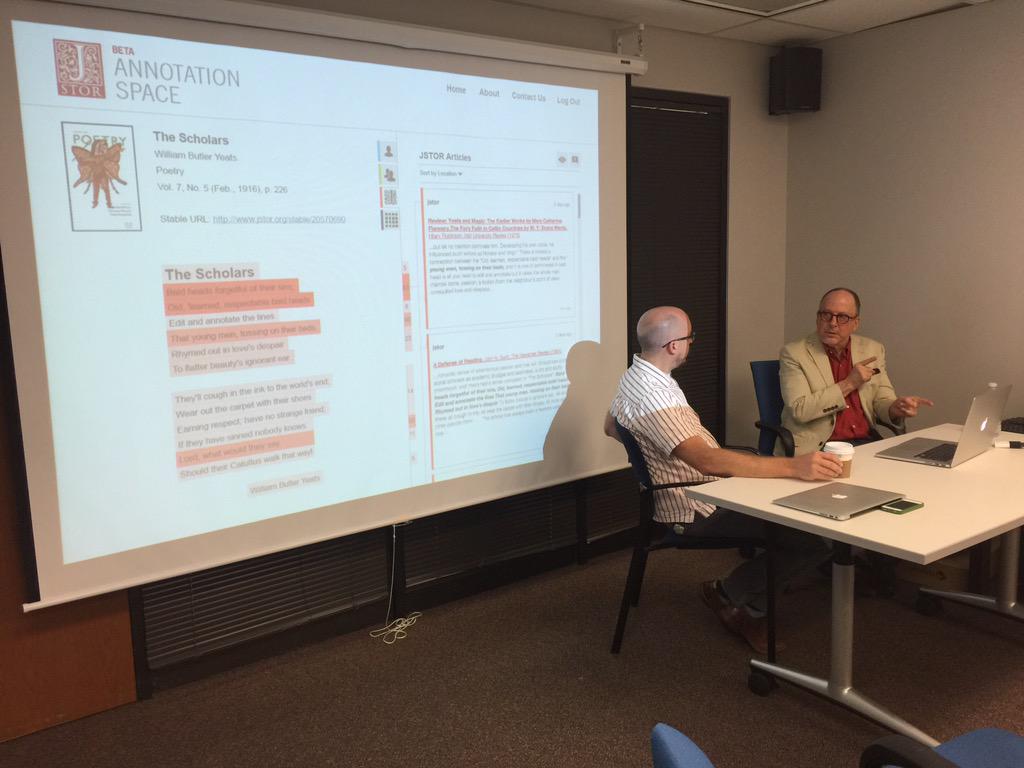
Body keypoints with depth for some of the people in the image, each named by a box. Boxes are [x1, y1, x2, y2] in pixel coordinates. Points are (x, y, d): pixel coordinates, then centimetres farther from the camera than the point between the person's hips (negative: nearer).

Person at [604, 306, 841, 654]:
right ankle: (730, 593, 5)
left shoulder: (634, 376, 5)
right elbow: (707, 459, -38)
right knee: (812, 536, -16)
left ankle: (752, 605, 17)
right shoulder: (653, 396, -28)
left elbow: (610, 427, 22)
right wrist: (794, 467, -41)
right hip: (695, 511, -11)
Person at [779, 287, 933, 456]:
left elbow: (882, 400, 14)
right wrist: (848, 384, -12)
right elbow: (799, 410, -13)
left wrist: (896, 408, -11)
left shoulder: (873, 350, 13)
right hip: (818, 447, -6)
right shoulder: (793, 353, -3)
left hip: (867, 443, 6)